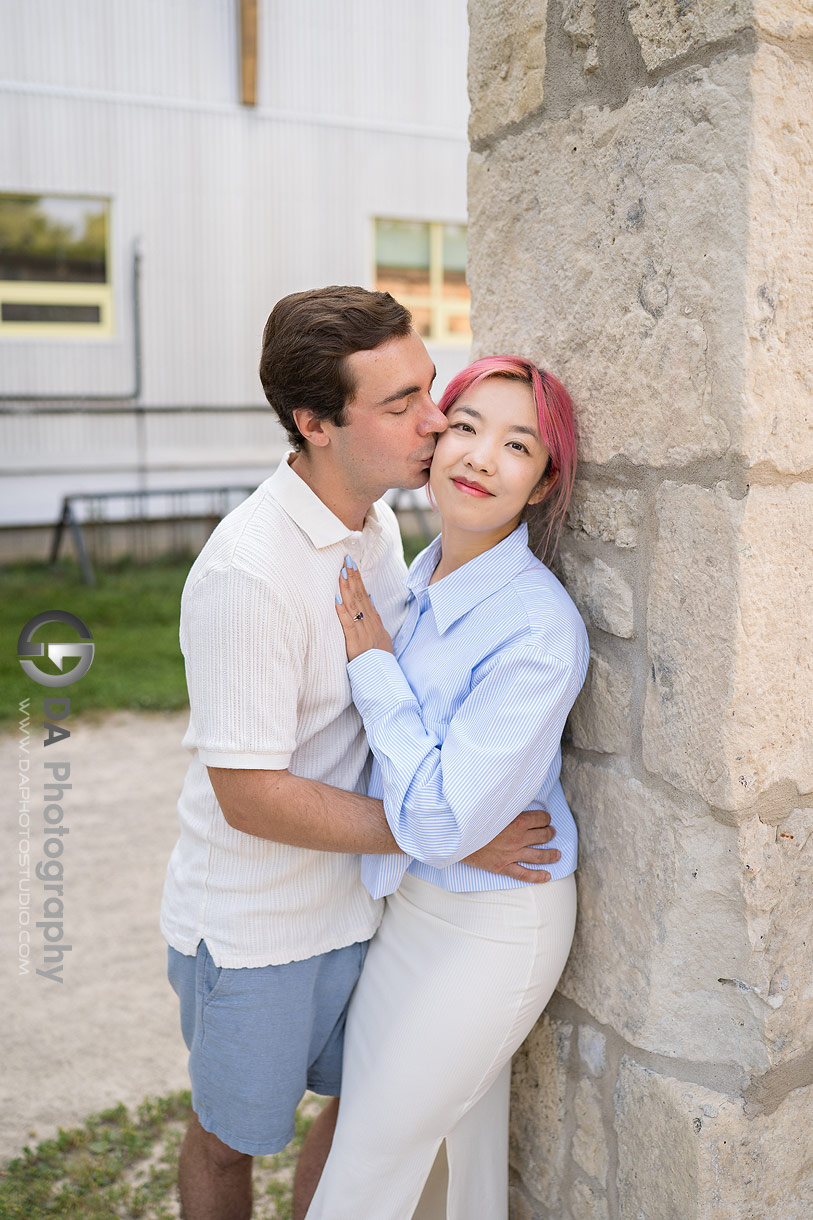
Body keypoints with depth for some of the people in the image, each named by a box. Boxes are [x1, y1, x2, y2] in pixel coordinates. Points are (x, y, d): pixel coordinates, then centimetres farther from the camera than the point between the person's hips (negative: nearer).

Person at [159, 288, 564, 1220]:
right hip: (254, 925, -7)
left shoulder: (375, 520, -1)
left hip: (357, 897, 7)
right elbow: (250, 795, -27)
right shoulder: (246, 571, -29)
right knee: (229, 1139, 18)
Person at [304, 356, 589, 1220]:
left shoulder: (539, 627, -27)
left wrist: (372, 662, -22)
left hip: (490, 927, -7)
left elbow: (442, 818, -27)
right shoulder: (423, 579, 0)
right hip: (414, 899, 8)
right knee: (468, 1131, 26)